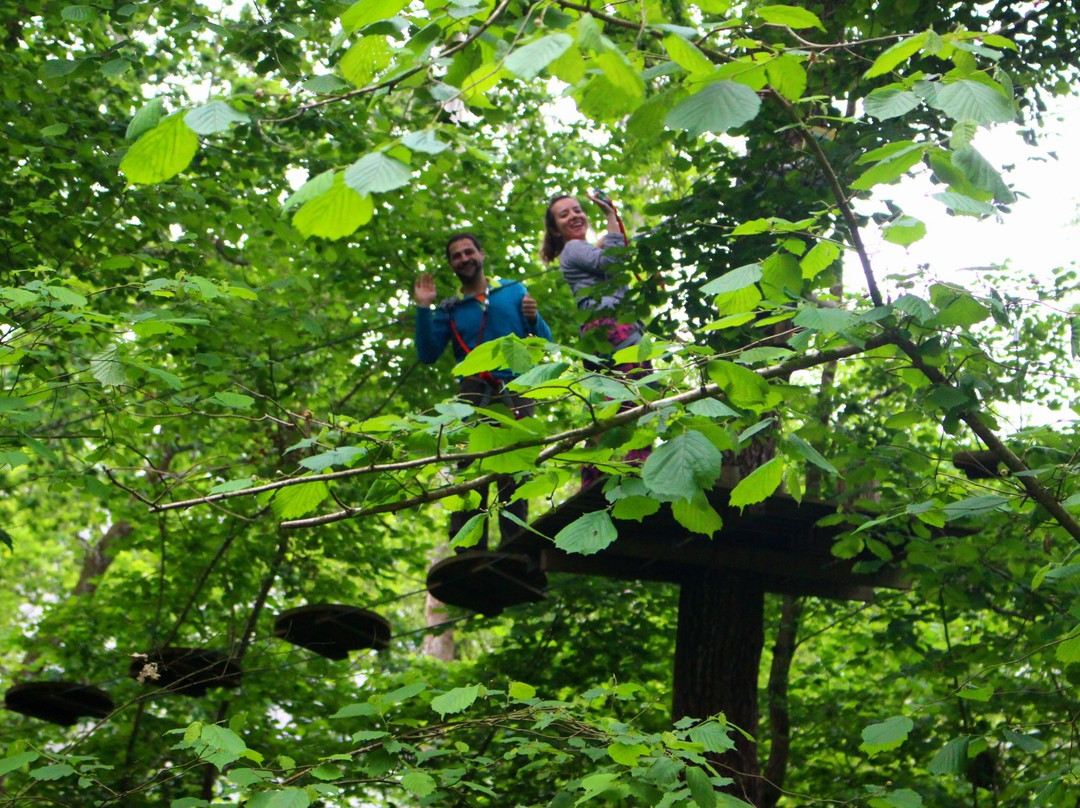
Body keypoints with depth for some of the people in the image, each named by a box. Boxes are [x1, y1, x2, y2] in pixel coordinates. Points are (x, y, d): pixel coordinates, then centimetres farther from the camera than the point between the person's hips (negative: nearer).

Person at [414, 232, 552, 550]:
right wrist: (423, 310, -1)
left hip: (516, 392, 0)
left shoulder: (514, 291, 16)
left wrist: (533, 320, -7)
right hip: (474, 395, 0)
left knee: (515, 475, -5)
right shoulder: (449, 309, 17)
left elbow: (544, 343, 13)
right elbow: (428, 354, 6)